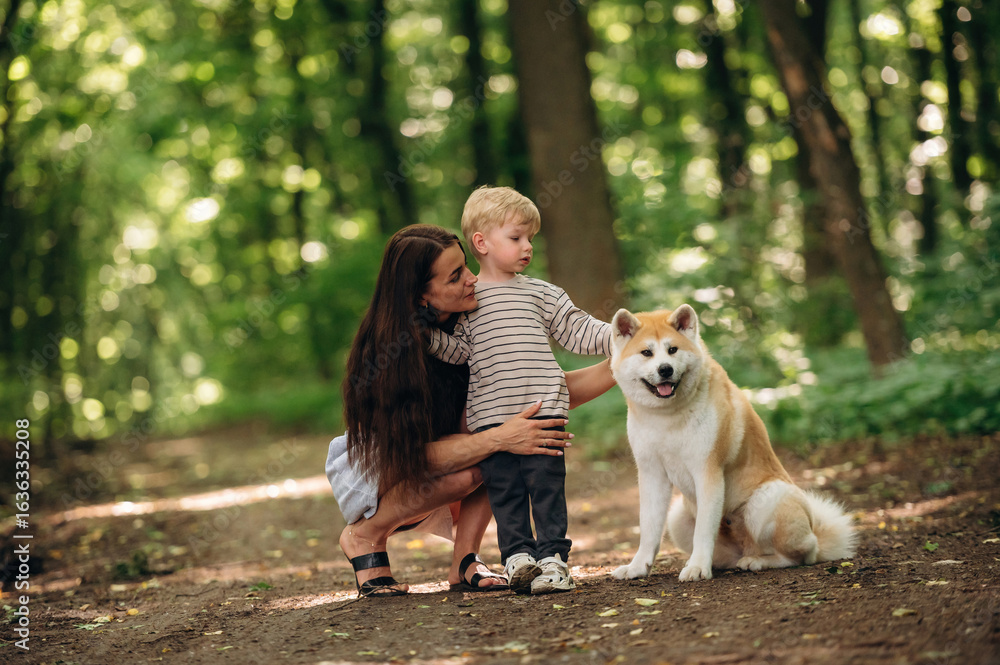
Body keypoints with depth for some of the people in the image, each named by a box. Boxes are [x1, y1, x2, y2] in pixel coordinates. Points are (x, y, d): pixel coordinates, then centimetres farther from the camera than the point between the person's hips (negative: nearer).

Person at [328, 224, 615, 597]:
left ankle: (464, 561, -16)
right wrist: (499, 439, -48)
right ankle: (364, 536, -10)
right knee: (466, 471, -34)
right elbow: (421, 452, -35)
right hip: (370, 470, -5)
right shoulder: (383, 353, -31)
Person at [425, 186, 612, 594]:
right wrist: (427, 333, -8)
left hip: (543, 407, 0)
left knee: (546, 483, -2)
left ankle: (552, 556, 2)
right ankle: (517, 554, 6)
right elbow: (459, 349, 5)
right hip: (491, 414, 0)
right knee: (504, 489, 1)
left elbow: (577, 332, 12)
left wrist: (618, 336, 2)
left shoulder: (542, 294, 12)